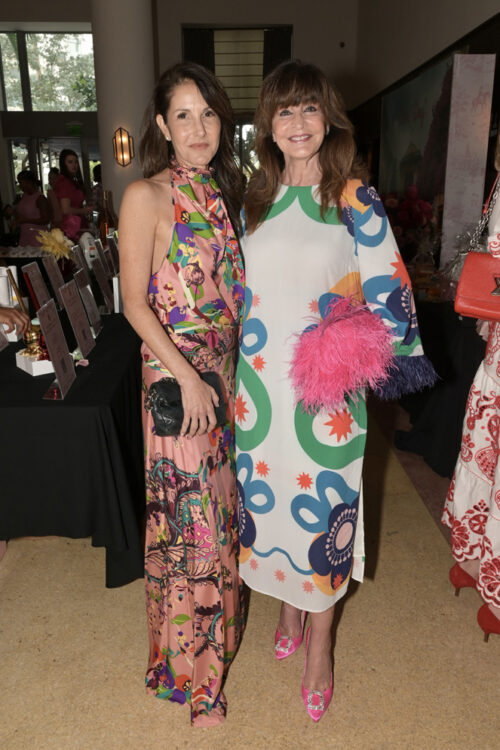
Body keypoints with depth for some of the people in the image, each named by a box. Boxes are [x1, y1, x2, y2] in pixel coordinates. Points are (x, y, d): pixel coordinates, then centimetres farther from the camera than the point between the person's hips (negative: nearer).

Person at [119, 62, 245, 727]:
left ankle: (219, 622, 41)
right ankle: (189, 664, 27)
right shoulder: (146, 197, -9)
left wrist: (235, 365, 6)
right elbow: (135, 303, -11)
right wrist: (186, 377, -18)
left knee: (220, 498, 17)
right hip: (176, 371, -6)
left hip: (225, 366, 6)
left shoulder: (223, 190, 11)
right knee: (188, 512, 4)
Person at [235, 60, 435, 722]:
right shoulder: (254, 199, 8)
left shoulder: (355, 199, -3)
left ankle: (320, 644, 27)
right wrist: (238, 367, 10)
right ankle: (289, 610, 41)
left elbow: (387, 291, -3)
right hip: (260, 382, 4)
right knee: (267, 498, 14)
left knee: (322, 504, 5)